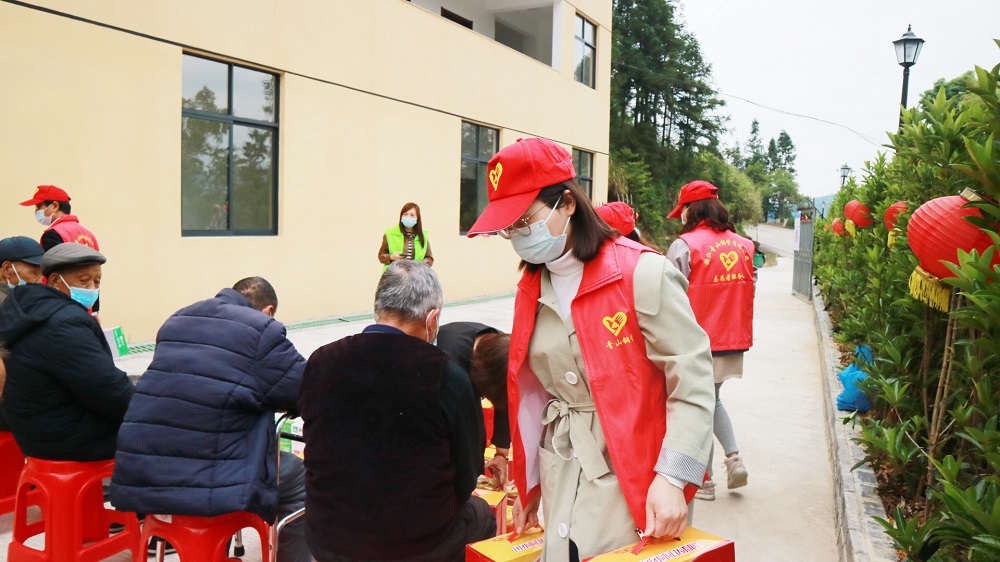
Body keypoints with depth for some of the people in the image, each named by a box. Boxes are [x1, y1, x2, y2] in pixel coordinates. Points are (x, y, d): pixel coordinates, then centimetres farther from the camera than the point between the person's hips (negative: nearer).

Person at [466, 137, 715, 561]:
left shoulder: (641, 274, -16)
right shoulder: (531, 289, 4)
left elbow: (692, 381, -16)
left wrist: (671, 479, -21)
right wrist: (527, 483, 14)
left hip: (631, 478, -5)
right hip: (561, 478, 6)